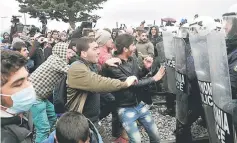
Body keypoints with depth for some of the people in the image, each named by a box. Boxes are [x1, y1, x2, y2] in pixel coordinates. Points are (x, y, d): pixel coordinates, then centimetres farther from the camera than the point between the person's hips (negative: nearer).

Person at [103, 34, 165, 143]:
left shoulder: (133, 59, -1)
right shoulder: (113, 66, -22)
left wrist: (146, 68, -8)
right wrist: (153, 79, -17)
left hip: (140, 104, 6)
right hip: (126, 109, -6)